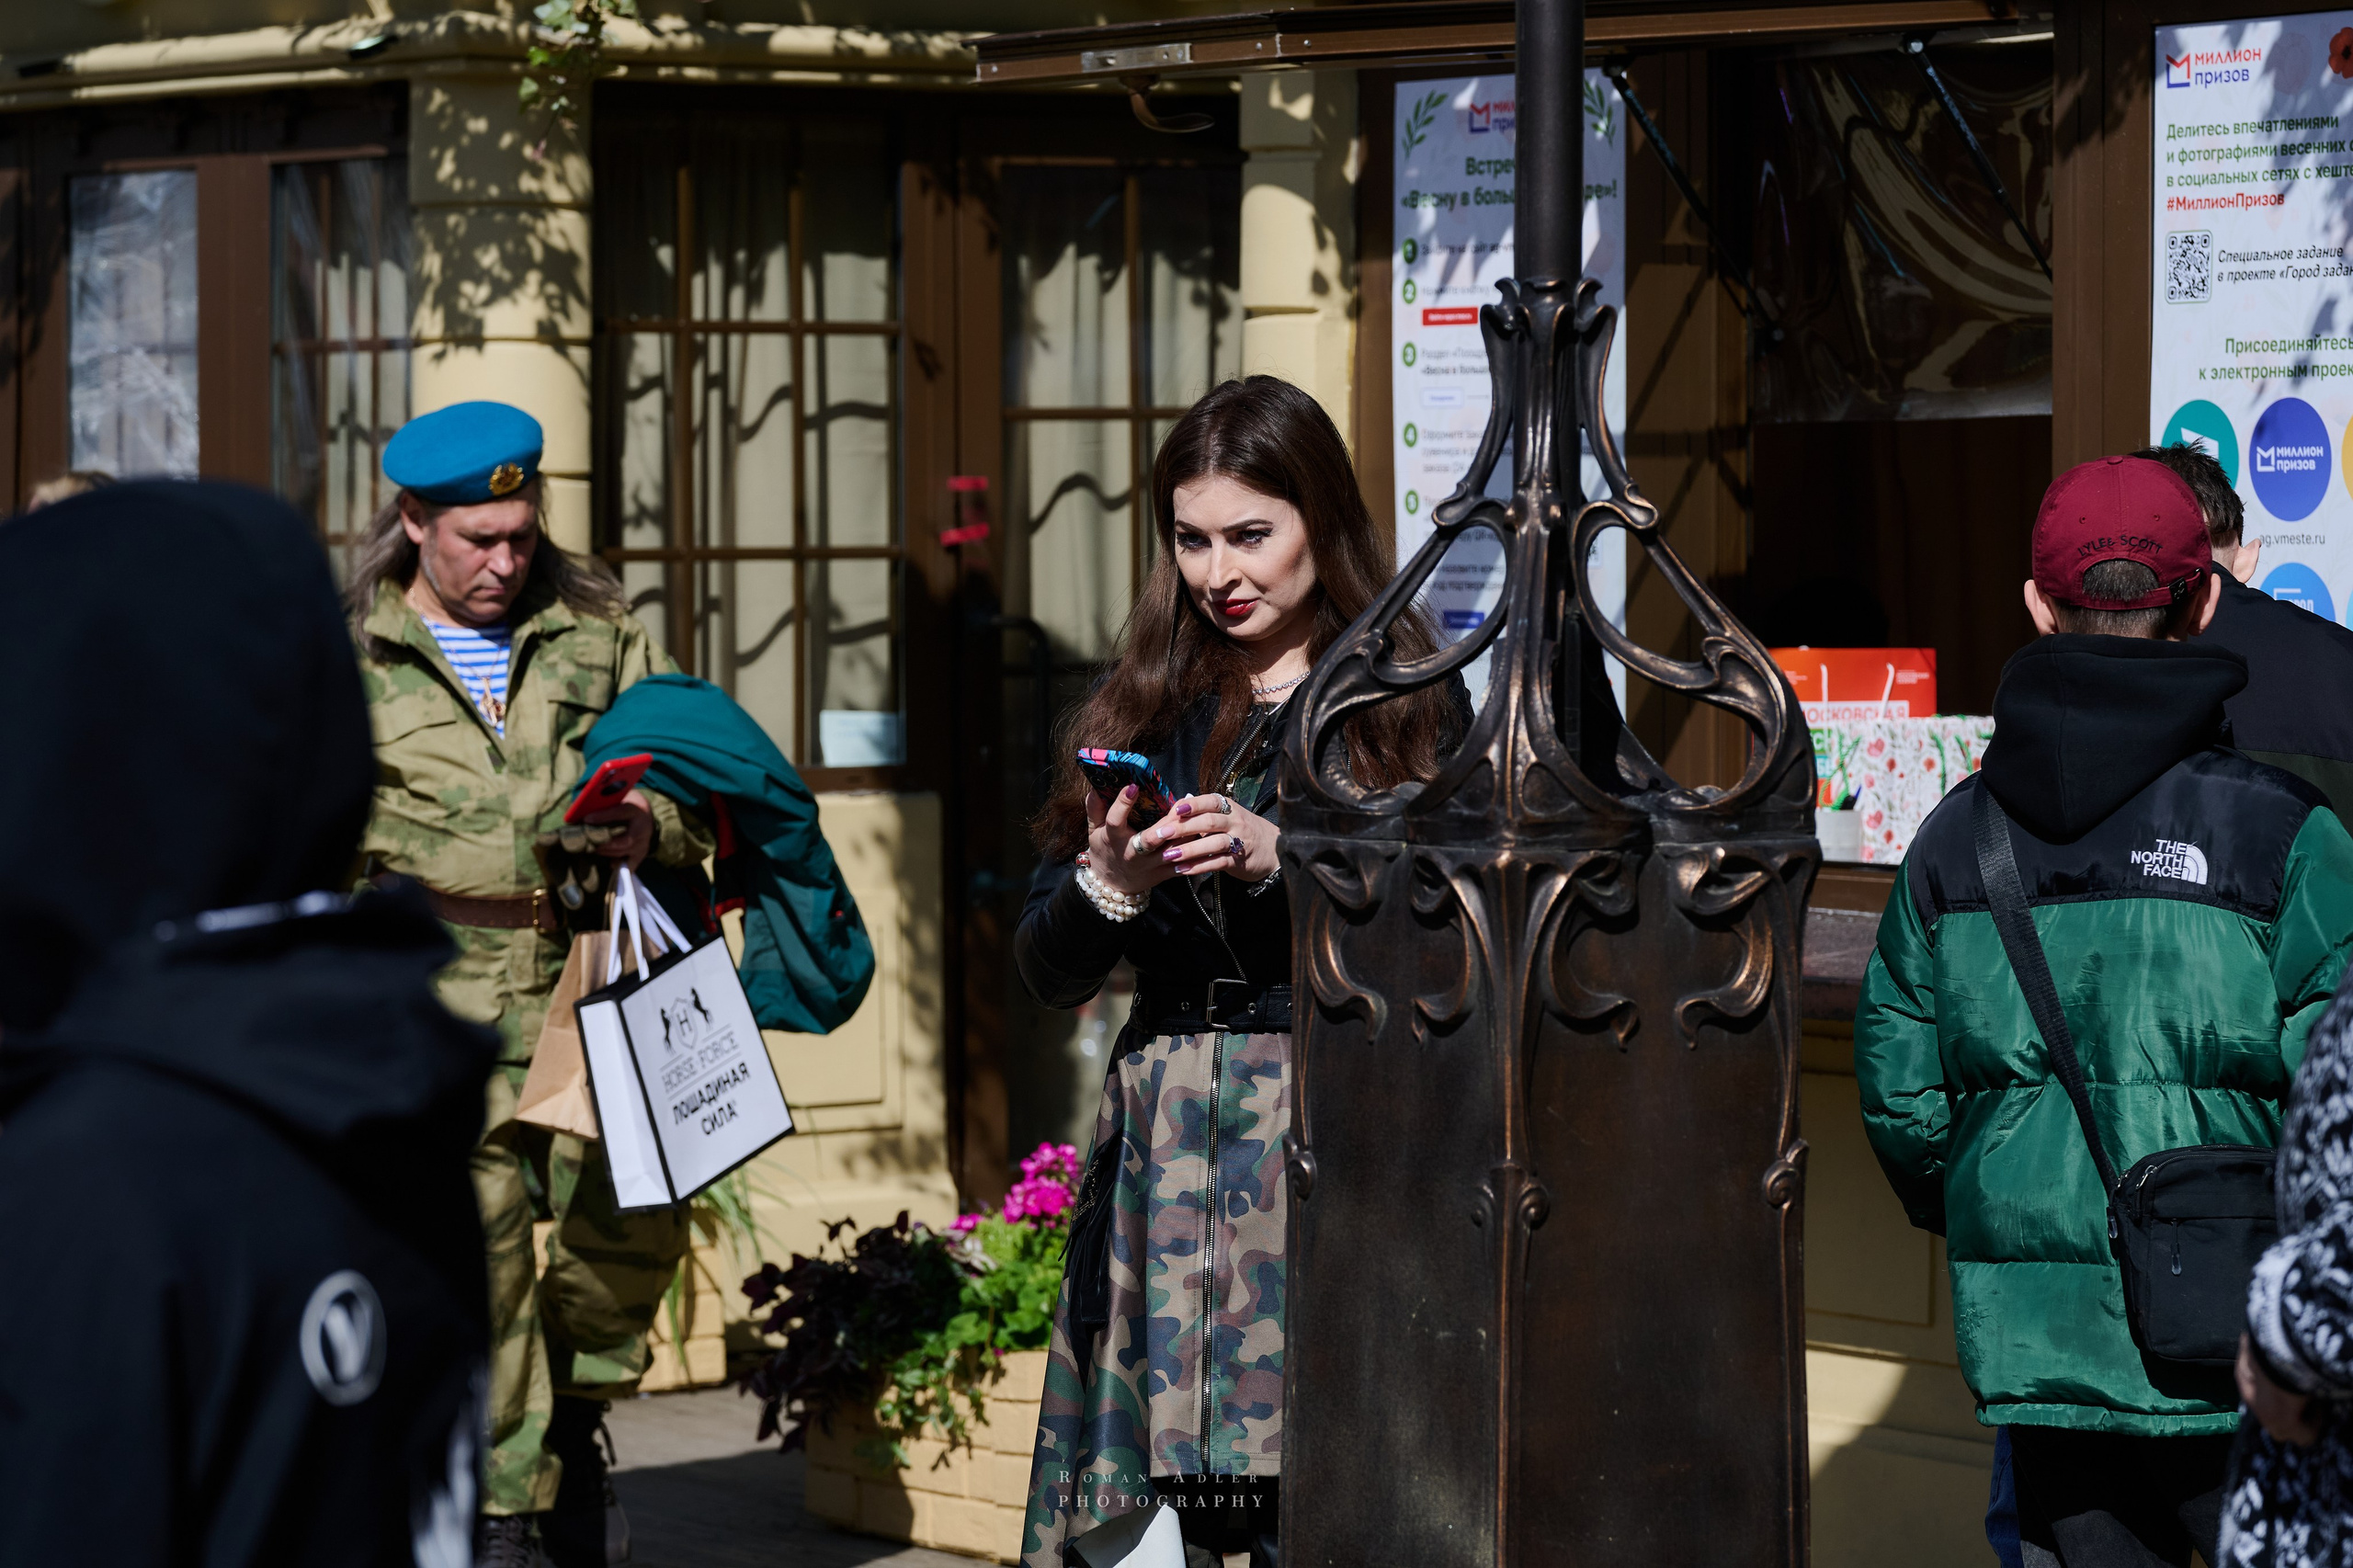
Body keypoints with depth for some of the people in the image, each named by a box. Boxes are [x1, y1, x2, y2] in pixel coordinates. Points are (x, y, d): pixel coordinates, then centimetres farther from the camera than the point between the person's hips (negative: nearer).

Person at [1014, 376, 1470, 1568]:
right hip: (1162, 1145, 3)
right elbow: (1046, 975, 11)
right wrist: (1110, 886, -9)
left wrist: (1286, 857, -16)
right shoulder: (1142, 709, 13)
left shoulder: (1411, 706, 4)